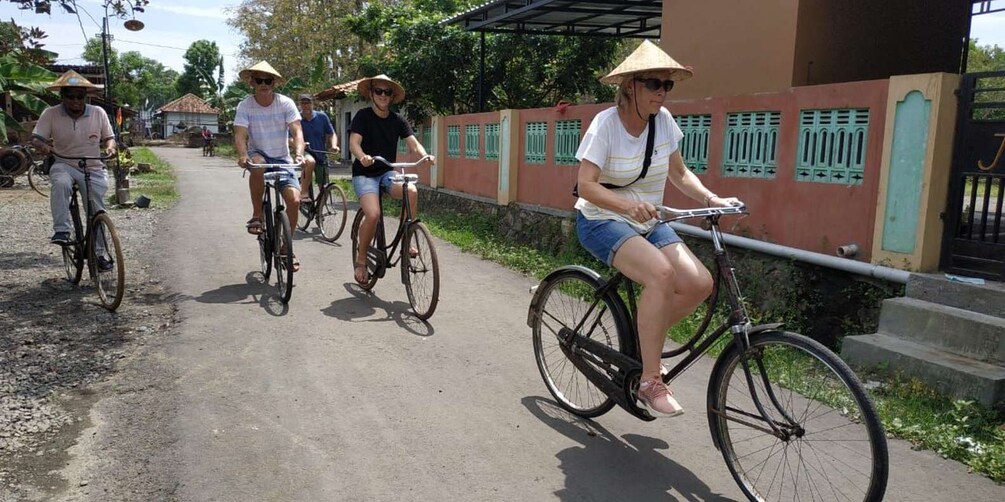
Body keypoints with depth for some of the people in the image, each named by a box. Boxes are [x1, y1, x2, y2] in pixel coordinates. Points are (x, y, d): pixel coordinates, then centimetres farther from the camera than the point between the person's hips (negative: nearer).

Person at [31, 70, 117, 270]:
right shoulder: (50, 114, -7)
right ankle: (62, 230, -31)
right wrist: (42, 146, -29)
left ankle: (99, 253, 16)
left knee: (97, 212, 1)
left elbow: (109, 137, 5)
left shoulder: (98, 113, -4)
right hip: (64, 165, -1)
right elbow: (36, 138, -5)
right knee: (60, 183, -37)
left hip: (94, 168, 1)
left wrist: (109, 147, -18)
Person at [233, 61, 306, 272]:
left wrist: (299, 153, -36)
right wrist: (242, 155, -39)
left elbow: (296, 131, -17)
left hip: (282, 159, 1)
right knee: (257, 164, -39)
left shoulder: (285, 103, -8)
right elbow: (240, 135, -18)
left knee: (294, 200, -18)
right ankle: (257, 215, -19)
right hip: (258, 155, -1)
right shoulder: (245, 106, -8)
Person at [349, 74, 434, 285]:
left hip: (387, 172, 3)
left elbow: (413, 143, -5)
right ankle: (360, 260, -5)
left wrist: (424, 155, -28)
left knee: (411, 191, -30)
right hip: (364, 173, -3)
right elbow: (354, 143, -17)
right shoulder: (363, 116, -4)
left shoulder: (397, 120, 5)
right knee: (373, 214, -28)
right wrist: (362, 157, -40)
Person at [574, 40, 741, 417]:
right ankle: (650, 382, -22)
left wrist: (711, 198, -9)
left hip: (646, 223, 6)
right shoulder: (606, 123, -16)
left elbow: (678, 173, 8)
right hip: (601, 221, -6)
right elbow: (586, 185, -24)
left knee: (699, 283, -16)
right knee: (661, 273, -33)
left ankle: (644, 340, 9)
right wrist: (629, 205, -40)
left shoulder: (663, 120, -1)